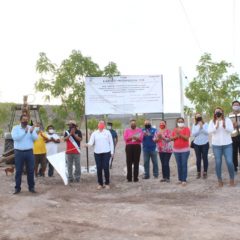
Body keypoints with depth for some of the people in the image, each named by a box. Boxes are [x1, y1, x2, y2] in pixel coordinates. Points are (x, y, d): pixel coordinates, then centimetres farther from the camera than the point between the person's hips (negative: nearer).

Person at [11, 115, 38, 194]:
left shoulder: (31, 128, 6)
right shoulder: (15, 128, -1)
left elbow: (35, 138, -4)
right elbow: (15, 137, -17)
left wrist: (31, 132, -23)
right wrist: (25, 132, -25)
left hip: (29, 152, 2)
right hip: (19, 152, -2)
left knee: (31, 170, 5)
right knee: (18, 171, 3)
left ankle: (31, 187, 14)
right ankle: (17, 187, 11)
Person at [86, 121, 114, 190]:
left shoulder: (107, 132, 5)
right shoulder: (94, 133, 7)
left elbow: (111, 142, 6)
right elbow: (91, 142, -4)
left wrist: (112, 152, 2)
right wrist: (88, 144, -27)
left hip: (106, 153, -2)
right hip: (97, 153, 2)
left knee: (106, 168, -4)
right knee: (99, 168, 4)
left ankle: (107, 183, 9)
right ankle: (100, 184, 15)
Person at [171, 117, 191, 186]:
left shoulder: (186, 129, -1)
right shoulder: (175, 129, 11)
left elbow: (187, 138, -13)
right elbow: (171, 138, 4)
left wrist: (180, 134, -23)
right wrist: (176, 136, -13)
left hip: (185, 150, -4)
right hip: (176, 150, 4)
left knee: (184, 165, -6)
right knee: (179, 165, 5)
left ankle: (184, 180, -4)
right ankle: (180, 179, 11)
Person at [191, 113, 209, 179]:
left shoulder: (205, 124, 1)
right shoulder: (194, 125, 4)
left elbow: (207, 132, -10)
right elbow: (193, 134, -7)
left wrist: (202, 127, -20)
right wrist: (199, 128, -15)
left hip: (205, 144, -1)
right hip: (197, 144, 1)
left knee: (205, 158, 1)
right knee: (198, 159, 5)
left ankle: (205, 172, 9)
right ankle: (198, 172, 12)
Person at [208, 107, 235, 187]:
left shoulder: (227, 120, 3)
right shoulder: (212, 121, 4)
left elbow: (231, 130, -9)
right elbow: (209, 131, -9)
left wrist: (224, 126, -27)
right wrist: (216, 126, -24)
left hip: (227, 144, -1)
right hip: (216, 145, 1)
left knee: (229, 162, -7)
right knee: (218, 163, 2)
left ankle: (232, 179, 11)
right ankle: (220, 180, 13)